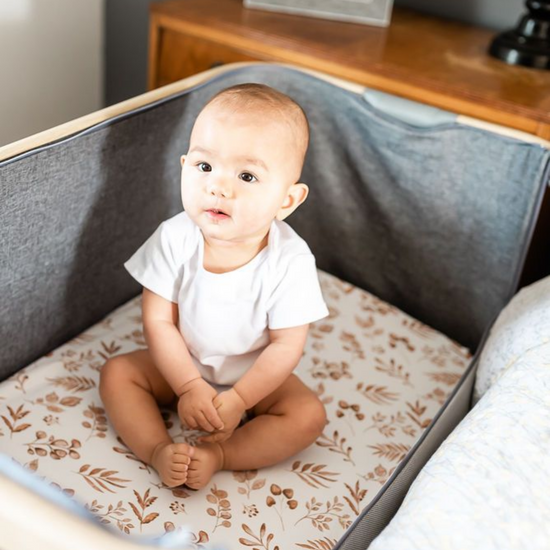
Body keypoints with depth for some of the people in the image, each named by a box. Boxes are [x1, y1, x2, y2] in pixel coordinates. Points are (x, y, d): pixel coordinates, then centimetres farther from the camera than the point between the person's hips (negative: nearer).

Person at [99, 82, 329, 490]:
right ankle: (158, 450, -18)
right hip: (182, 366, 2)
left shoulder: (290, 260, -28)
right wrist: (189, 386, -23)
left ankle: (218, 454, -19)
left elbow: (287, 345, -20)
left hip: (254, 376, -1)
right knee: (117, 373, -12)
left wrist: (238, 400, -24)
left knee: (309, 415, -19)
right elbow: (159, 321, -17)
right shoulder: (174, 239, -23)